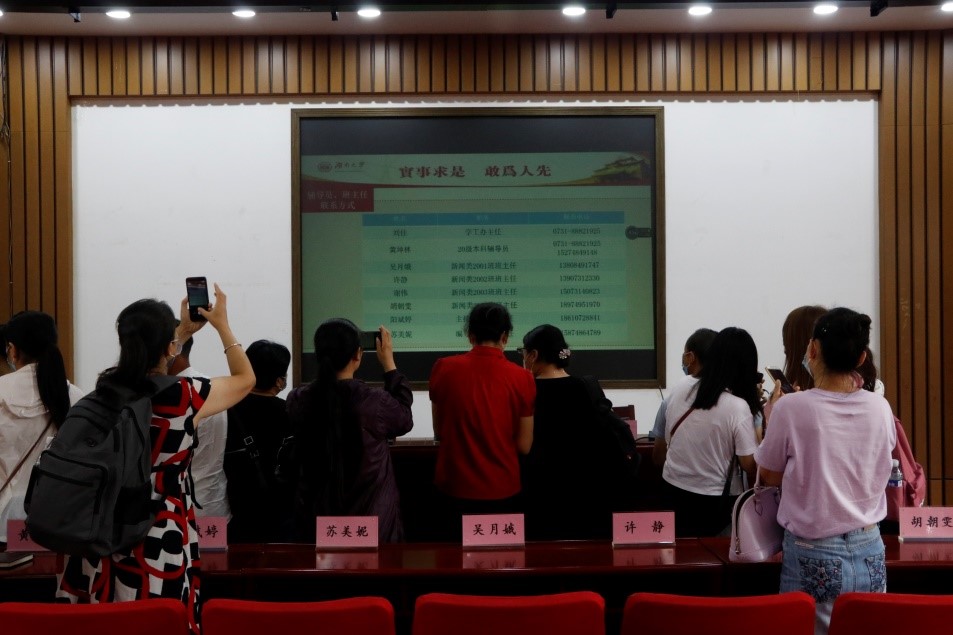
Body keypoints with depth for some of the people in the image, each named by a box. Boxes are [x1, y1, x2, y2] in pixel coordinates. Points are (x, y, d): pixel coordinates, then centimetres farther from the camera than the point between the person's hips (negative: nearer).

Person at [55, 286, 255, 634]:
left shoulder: (106, 387, -1)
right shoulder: (184, 397, -16)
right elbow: (246, 378, 3)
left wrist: (185, 330, 29)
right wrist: (222, 324, 14)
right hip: (157, 547, -5)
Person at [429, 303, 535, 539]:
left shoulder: (443, 369, -7)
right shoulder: (521, 378, -10)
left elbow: (439, 433, 4)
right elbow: (524, 446, -5)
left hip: (455, 486, 1)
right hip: (503, 488, -1)